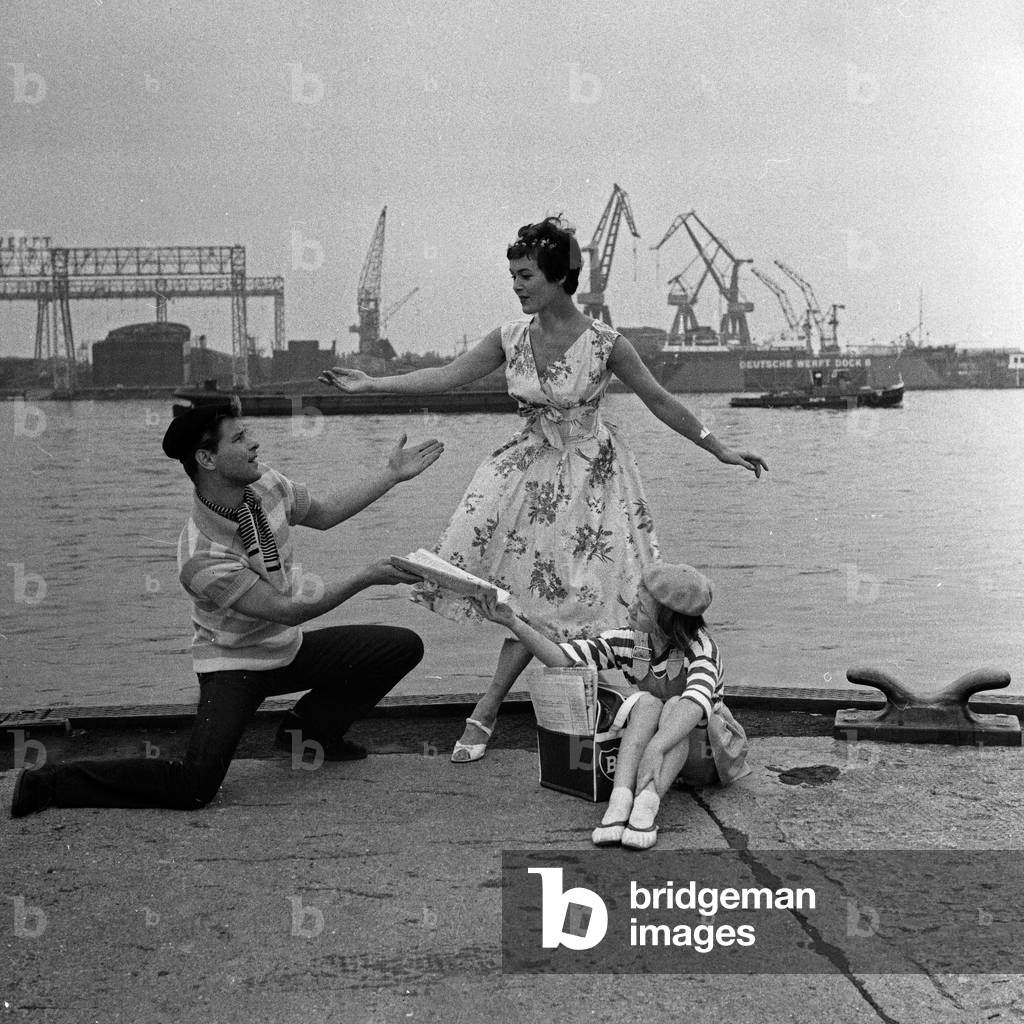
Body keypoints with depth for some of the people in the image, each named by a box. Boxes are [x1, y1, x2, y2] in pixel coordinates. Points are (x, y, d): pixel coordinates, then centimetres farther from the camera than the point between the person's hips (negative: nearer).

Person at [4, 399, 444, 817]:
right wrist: (367, 577, -26)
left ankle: (309, 726, 15)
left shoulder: (264, 483, -11)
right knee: (195, 787, -26)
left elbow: (323, 513, 10)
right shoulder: (201, 559, -32)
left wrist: (392, 474, 7)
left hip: (288, 648, 8)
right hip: (233, 664, -8)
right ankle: (46, 783, -8)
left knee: (403, 646, -2)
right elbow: (288, 609, -27)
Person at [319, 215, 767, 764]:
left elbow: (658, 400, -6)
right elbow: (445, 376, -1)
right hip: (529, 466, 3)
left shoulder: (604, 343, -16)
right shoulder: (510, 338, -6)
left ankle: (487, 709, 2)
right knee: (528, 591, -3)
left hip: (587, 471, -3)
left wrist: (717, 448, -2)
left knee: (545, 595, -4)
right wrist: (370, 384, -6)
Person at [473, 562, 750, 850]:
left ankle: (646, 806, -49)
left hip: (707, 756, -3)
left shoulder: (699, 647, -22)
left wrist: (656, 748, -57)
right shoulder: (629, 642, -7)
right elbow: (562, 658, -13)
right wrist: (515, 622, -27)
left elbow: (697, 700, -42)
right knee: (646, 702, -27)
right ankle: (620, 800, -43)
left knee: (674, 706, -33)